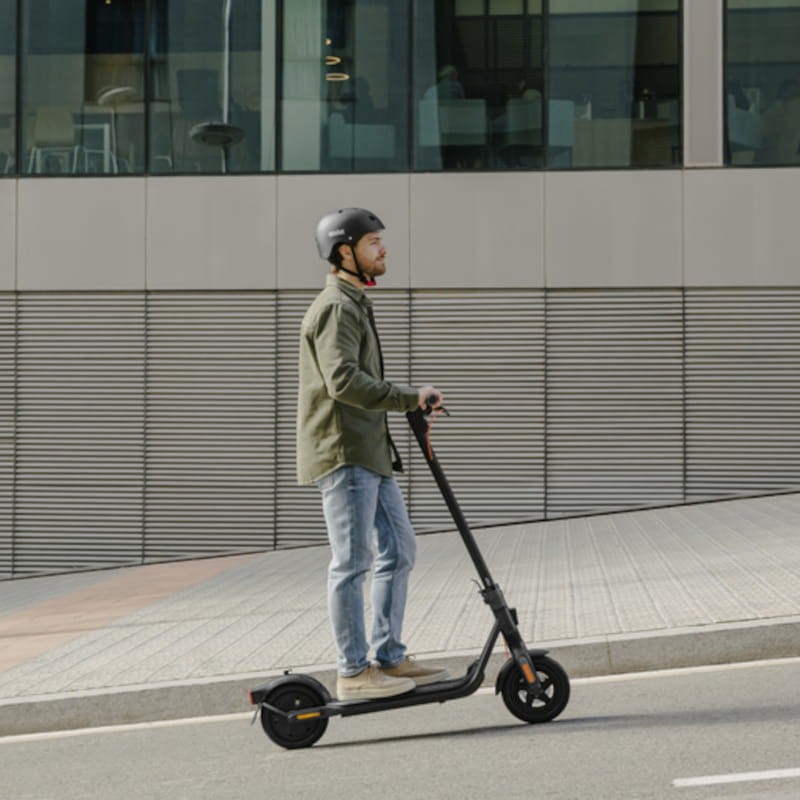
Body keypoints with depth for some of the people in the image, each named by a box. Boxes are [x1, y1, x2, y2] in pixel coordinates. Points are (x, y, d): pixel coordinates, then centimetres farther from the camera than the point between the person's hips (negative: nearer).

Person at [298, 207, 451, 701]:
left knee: (399, 550, 10)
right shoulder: (336, 307, -13)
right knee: (353, 562, -6)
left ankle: (390, 658, 17)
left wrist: (412, 404, 21)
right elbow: (343, 379, -26)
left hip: (370, 451, 10)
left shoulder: (356, 304, 22)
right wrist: (409, 398, -25)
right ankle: (353, 672, 1)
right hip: (343, 454, -10)